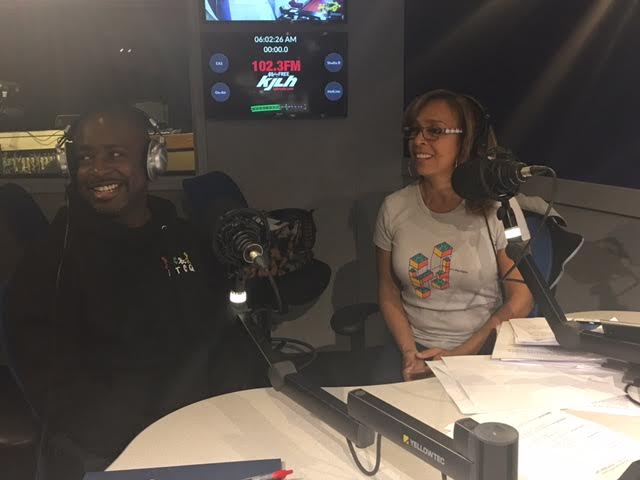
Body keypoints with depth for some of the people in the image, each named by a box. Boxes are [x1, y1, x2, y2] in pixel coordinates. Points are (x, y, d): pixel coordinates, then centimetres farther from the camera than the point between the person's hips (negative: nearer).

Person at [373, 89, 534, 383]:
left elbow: (521, 298, -5)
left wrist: (460, 355, -12)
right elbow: (388, 291, 6)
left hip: (482, 351, -2)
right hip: (413, 347, 2)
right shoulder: (394, 208, -1)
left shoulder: (496, 209, -9)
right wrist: (409, 352, -9)